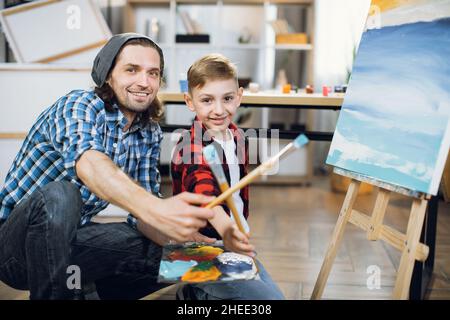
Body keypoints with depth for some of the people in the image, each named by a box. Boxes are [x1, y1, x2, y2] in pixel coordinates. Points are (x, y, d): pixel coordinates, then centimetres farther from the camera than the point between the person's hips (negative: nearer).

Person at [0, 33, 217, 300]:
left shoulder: (151, 135, 1)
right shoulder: (80, 104, -18)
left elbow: (142, 212, -2)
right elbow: (88, 164, -41)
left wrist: (180, 234, -25)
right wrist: (157, 210, -58)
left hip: (70, 237, 6)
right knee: (59, 195, -36)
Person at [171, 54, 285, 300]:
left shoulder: (237, 137, 4)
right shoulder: (191, 147, -20)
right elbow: (204, 192, -40)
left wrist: (241, 233, 13)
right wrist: (226, 229, -58)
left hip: (233, 242, 8)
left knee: (273, 291, 7)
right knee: (269, 297, -16)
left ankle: (200, 292, 17)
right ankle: (196, 291, 2)